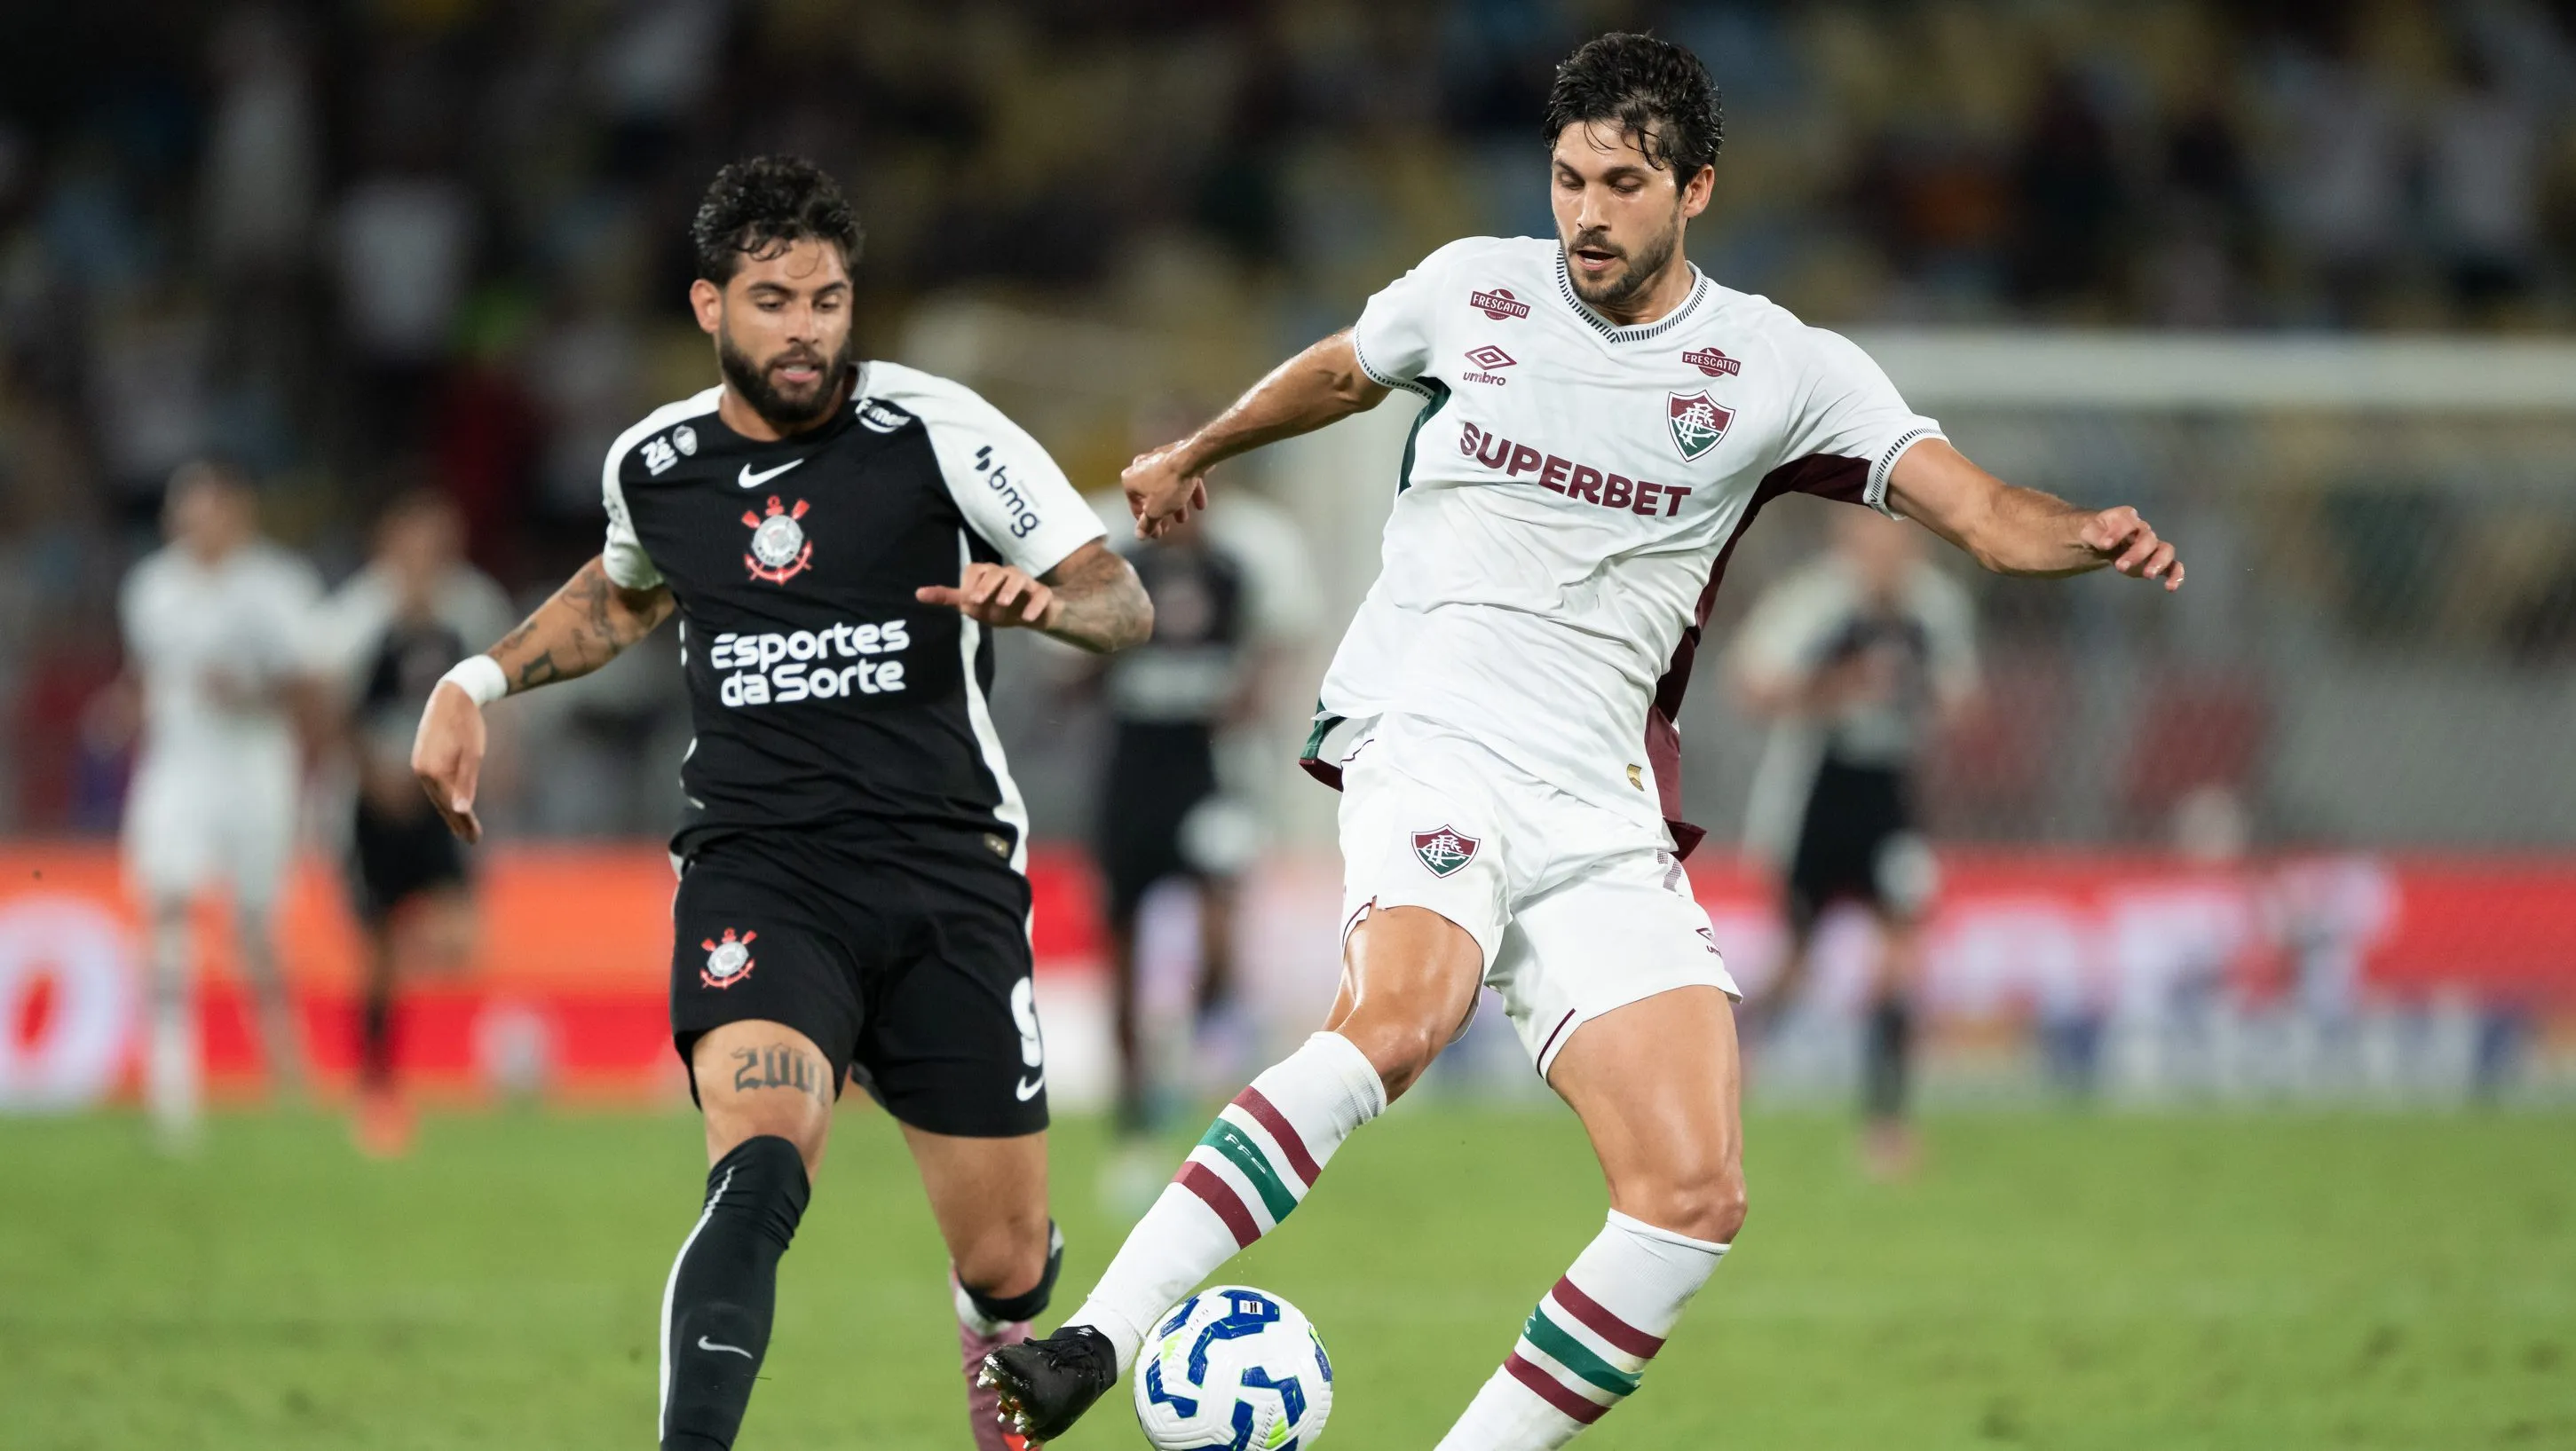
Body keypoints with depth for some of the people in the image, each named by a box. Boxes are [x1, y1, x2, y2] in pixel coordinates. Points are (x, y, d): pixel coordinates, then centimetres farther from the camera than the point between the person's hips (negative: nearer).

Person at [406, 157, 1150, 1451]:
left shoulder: (938, 432, -4)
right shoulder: (652, 466, 7)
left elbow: (1122, 603, -2)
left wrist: (1039, 600, -24)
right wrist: (482, 679, 19)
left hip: (944, 870, 0)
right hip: (756, 871, 0)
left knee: (1004, 1263, 5)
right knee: (760, 1166, -30)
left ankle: (1004, 1343, 43)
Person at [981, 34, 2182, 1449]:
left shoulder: (1777, 369, 5)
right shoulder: (1472, 287, 7)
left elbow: (1980, 511, -1)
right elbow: (1339, 370, 30)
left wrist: (2085, 532, -24)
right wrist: (1195, 451, 46)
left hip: (1602, 806, 3)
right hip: (1432, 738, -3)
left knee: (1694, 1197, -13)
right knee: (1400, 1014, -35)